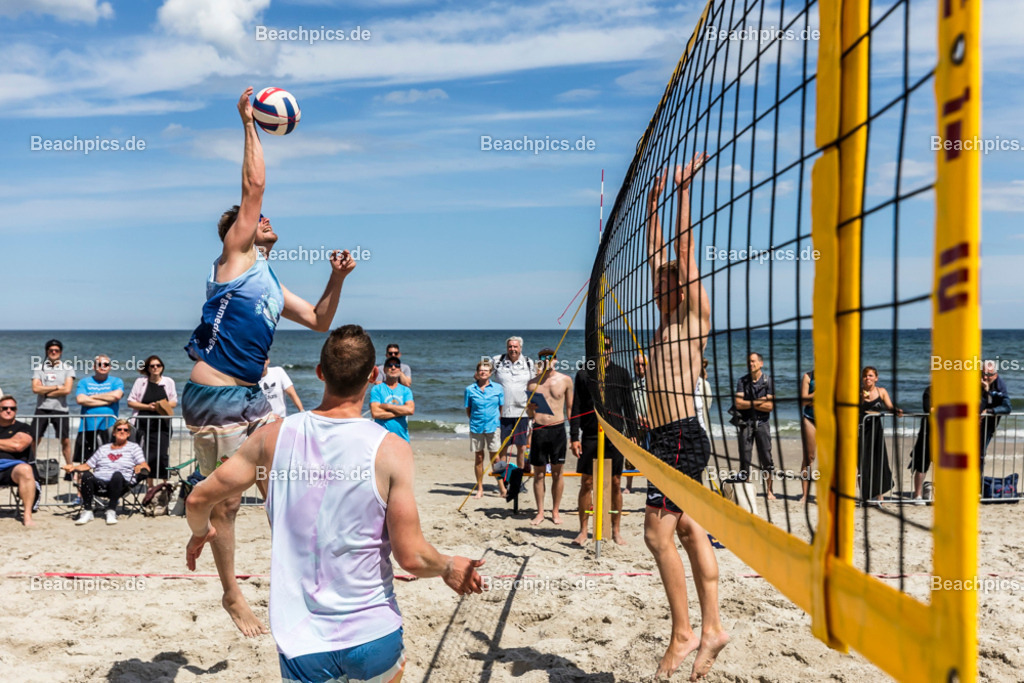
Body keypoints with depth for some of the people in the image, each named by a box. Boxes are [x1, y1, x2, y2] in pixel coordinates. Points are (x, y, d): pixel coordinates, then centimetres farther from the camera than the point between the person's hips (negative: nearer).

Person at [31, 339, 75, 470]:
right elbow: (35, 389, -6)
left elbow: (67, 390, -9)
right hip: (42, 409, 1)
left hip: (60, 410, -1)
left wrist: (46, 392, -5)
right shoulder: (39, 368, 8)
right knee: (34, 440, 1)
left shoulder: (68, 368, 4)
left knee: (65, 441, 1)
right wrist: (57, 387, -9)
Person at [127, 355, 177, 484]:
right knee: (145, 454, -2)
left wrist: (164, 405, -10)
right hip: (143, 424, 0)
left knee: (162, 454, -7)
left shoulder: (168, 382, 10)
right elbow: (131, 402, 4)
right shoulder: (140, 382, 6)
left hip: (162, 425, 0)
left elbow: (174, 402, 11)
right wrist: (148, 406, -9)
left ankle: (165, 482, 5)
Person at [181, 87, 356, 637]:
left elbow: (319, 322, 21)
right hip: (214, 397, -8)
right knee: (224, 502, 1)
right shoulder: (234, 256, -3)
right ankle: (232, 598, 13)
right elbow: (253, 184, -9)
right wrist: (249, 122, -4)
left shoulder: (271, 284, 18)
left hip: (252, 395, 8)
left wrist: (336, 280, 8)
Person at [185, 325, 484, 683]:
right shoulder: (390, 450, -13)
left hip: (303, 644, 1)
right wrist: (449, 568, 7)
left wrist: (201, 531, 27)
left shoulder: (275, 436, -5)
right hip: (373, 639, 0)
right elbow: (411, 557, -14)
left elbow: (198, 499, 4)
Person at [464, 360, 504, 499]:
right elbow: (468, 410, 9)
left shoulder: (497, 388, 3)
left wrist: (498, 420, 1)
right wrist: (474, 420, 0)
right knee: (479, 457, 6)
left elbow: (502, 408, 10)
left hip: (493, 427, -1)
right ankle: (480, 489, 13)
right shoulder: (470, 389, 3)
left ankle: (502, 487, 9)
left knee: (495, 457, 1)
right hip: (476, 427, 1)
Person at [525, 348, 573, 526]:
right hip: (539, 430, 1)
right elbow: (529, 413, 12)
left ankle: (555, 511, 19)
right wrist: (530, 409, -11)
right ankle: (540, 512, 15)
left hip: (558, 429, -1)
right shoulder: (532, 383, 5)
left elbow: (570, 407, 10)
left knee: (557, 472, 6)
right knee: (539, 473, 4)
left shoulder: (565, 380, 3)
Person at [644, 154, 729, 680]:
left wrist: (683, 188, -5)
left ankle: (684, 633, -1)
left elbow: (683, 251, -9)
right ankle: (711, 628, 14)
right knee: (688, 531, 9)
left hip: (682, 438, -9)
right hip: (667, 439, 9)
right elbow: (657, 256, 21)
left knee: (657, 532, -9)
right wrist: (654, 204, 24)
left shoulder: (694, 314, -4)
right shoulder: (668, 318, 16)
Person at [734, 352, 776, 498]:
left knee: (766, 458, -1)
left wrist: (749, 404, -7)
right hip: (745, 423, 1)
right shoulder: (742, 381, 4)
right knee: (745, 458, 0)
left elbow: (770, 406, -7)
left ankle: (769, 491, 9)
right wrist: (759, 402, -10)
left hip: (762, 422, -1)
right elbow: (738, 403, -7)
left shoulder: (768, 381, 1)